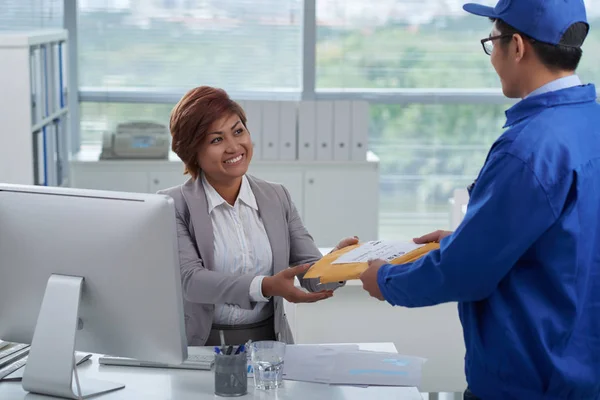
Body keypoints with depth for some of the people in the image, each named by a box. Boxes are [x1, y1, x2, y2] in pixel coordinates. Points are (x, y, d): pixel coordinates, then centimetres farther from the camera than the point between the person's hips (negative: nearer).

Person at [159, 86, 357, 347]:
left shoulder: (278, 198, 9)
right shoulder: (173, 205, -1)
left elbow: (313, 277, 4)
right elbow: (189, 280, -13)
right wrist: (265, 286, -27)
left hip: (269, 344, 3)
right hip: (203, 346, -2)